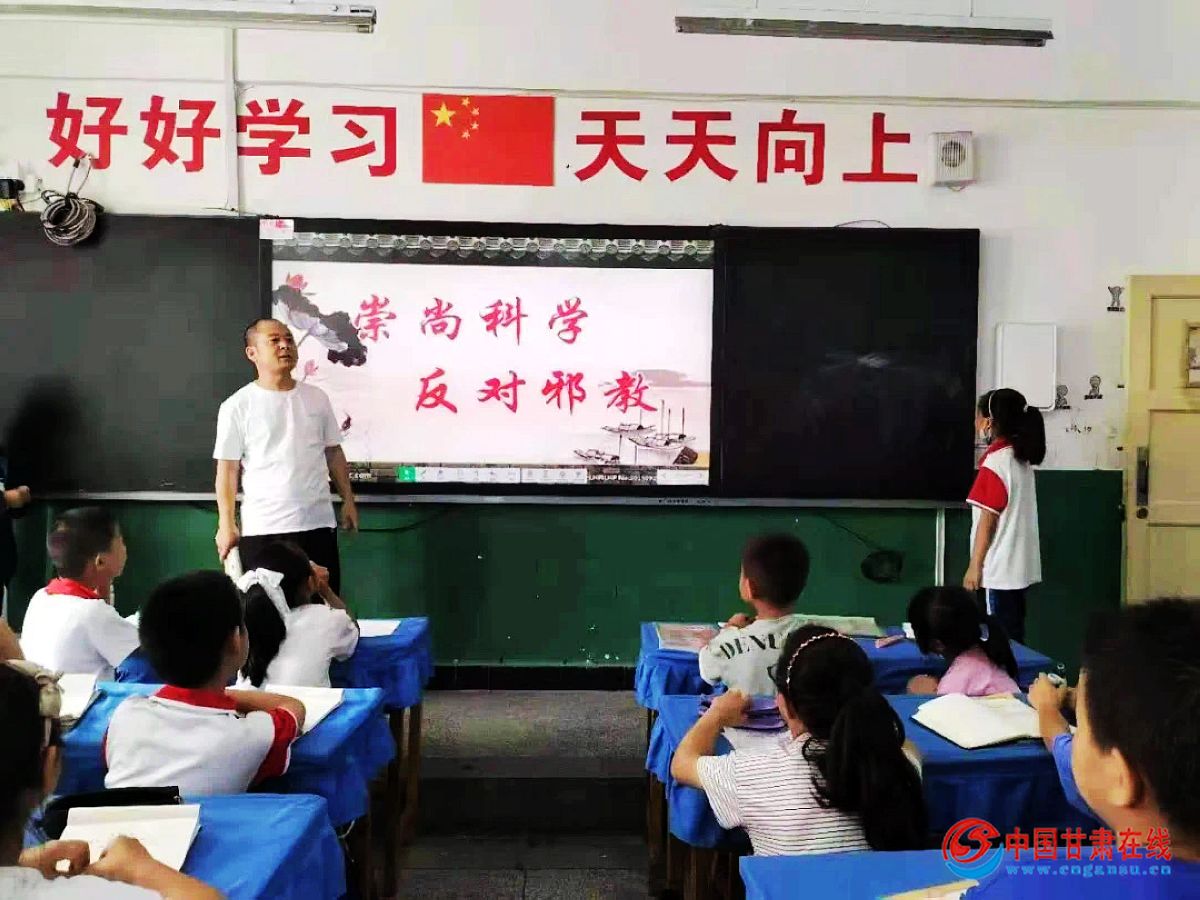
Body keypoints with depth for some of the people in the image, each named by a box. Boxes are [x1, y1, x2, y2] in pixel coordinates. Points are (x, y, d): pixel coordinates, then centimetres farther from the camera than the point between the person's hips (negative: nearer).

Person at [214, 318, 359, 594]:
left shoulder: (317, 398, 8)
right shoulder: (238, 406, -3)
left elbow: (333, 452, 15)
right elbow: (227, 469, -4)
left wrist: (348, 499, 9)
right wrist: (226, 525, -9)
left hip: (319, 523, 3)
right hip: (262, 529, -3)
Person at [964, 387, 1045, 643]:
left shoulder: (996, 461, -16)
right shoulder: (1020, 458, 9)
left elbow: (988, 518, -15)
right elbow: (1009, 513, 12)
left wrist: (975, 566, -10)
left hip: (1000, 568, -8)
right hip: (1018, 565, 8)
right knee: (1012, 635, 13)